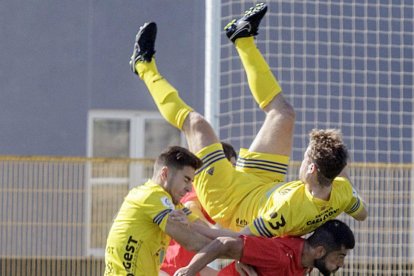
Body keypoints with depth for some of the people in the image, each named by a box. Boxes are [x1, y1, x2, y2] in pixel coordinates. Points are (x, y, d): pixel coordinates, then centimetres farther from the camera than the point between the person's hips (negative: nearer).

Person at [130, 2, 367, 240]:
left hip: (229, 200, -6)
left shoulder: (288, 208, -48)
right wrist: (338, 163, -5)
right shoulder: (342, 192, -29)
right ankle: (244, 39, 29)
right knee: (284, 113, 9)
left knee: (195, 124, -3)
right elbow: (362, 213, -4)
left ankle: (146, 68, 25)